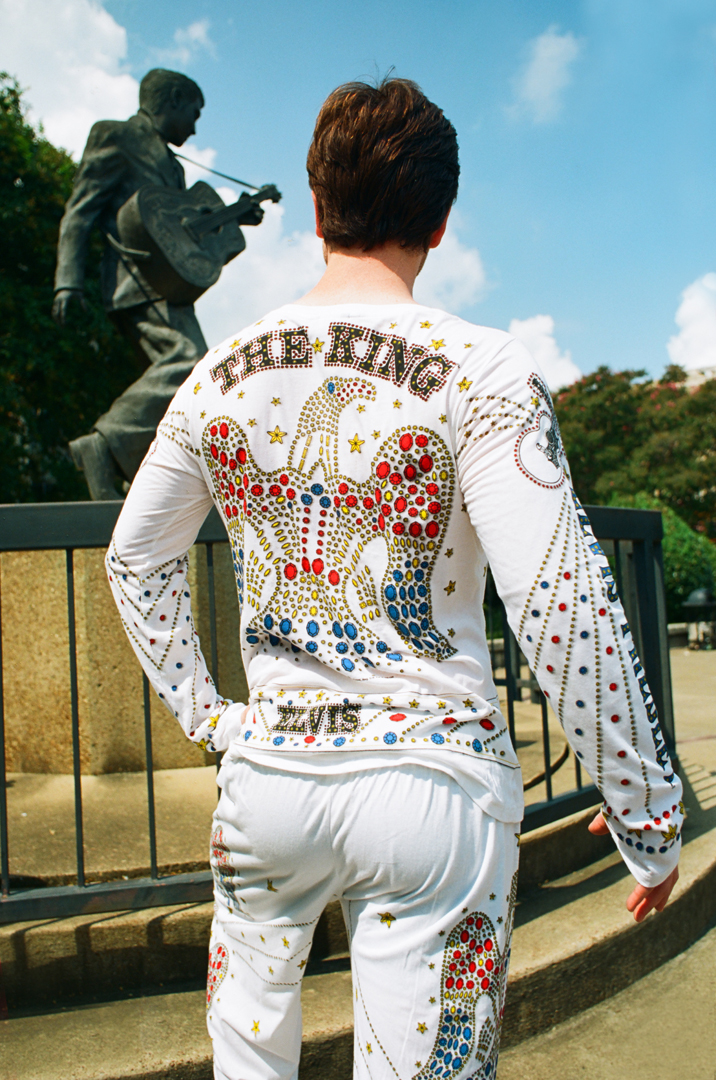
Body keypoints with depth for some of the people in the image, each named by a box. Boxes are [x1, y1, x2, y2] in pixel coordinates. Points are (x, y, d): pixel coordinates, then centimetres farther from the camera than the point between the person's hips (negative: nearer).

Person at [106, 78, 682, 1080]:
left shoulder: (222, 373, 1)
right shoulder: (478, 370, -13)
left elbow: (135, 558, 11)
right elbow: (566, 606, -19)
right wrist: (646, 810, -7)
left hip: (265, 765, 4)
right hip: (431, 779, -3)